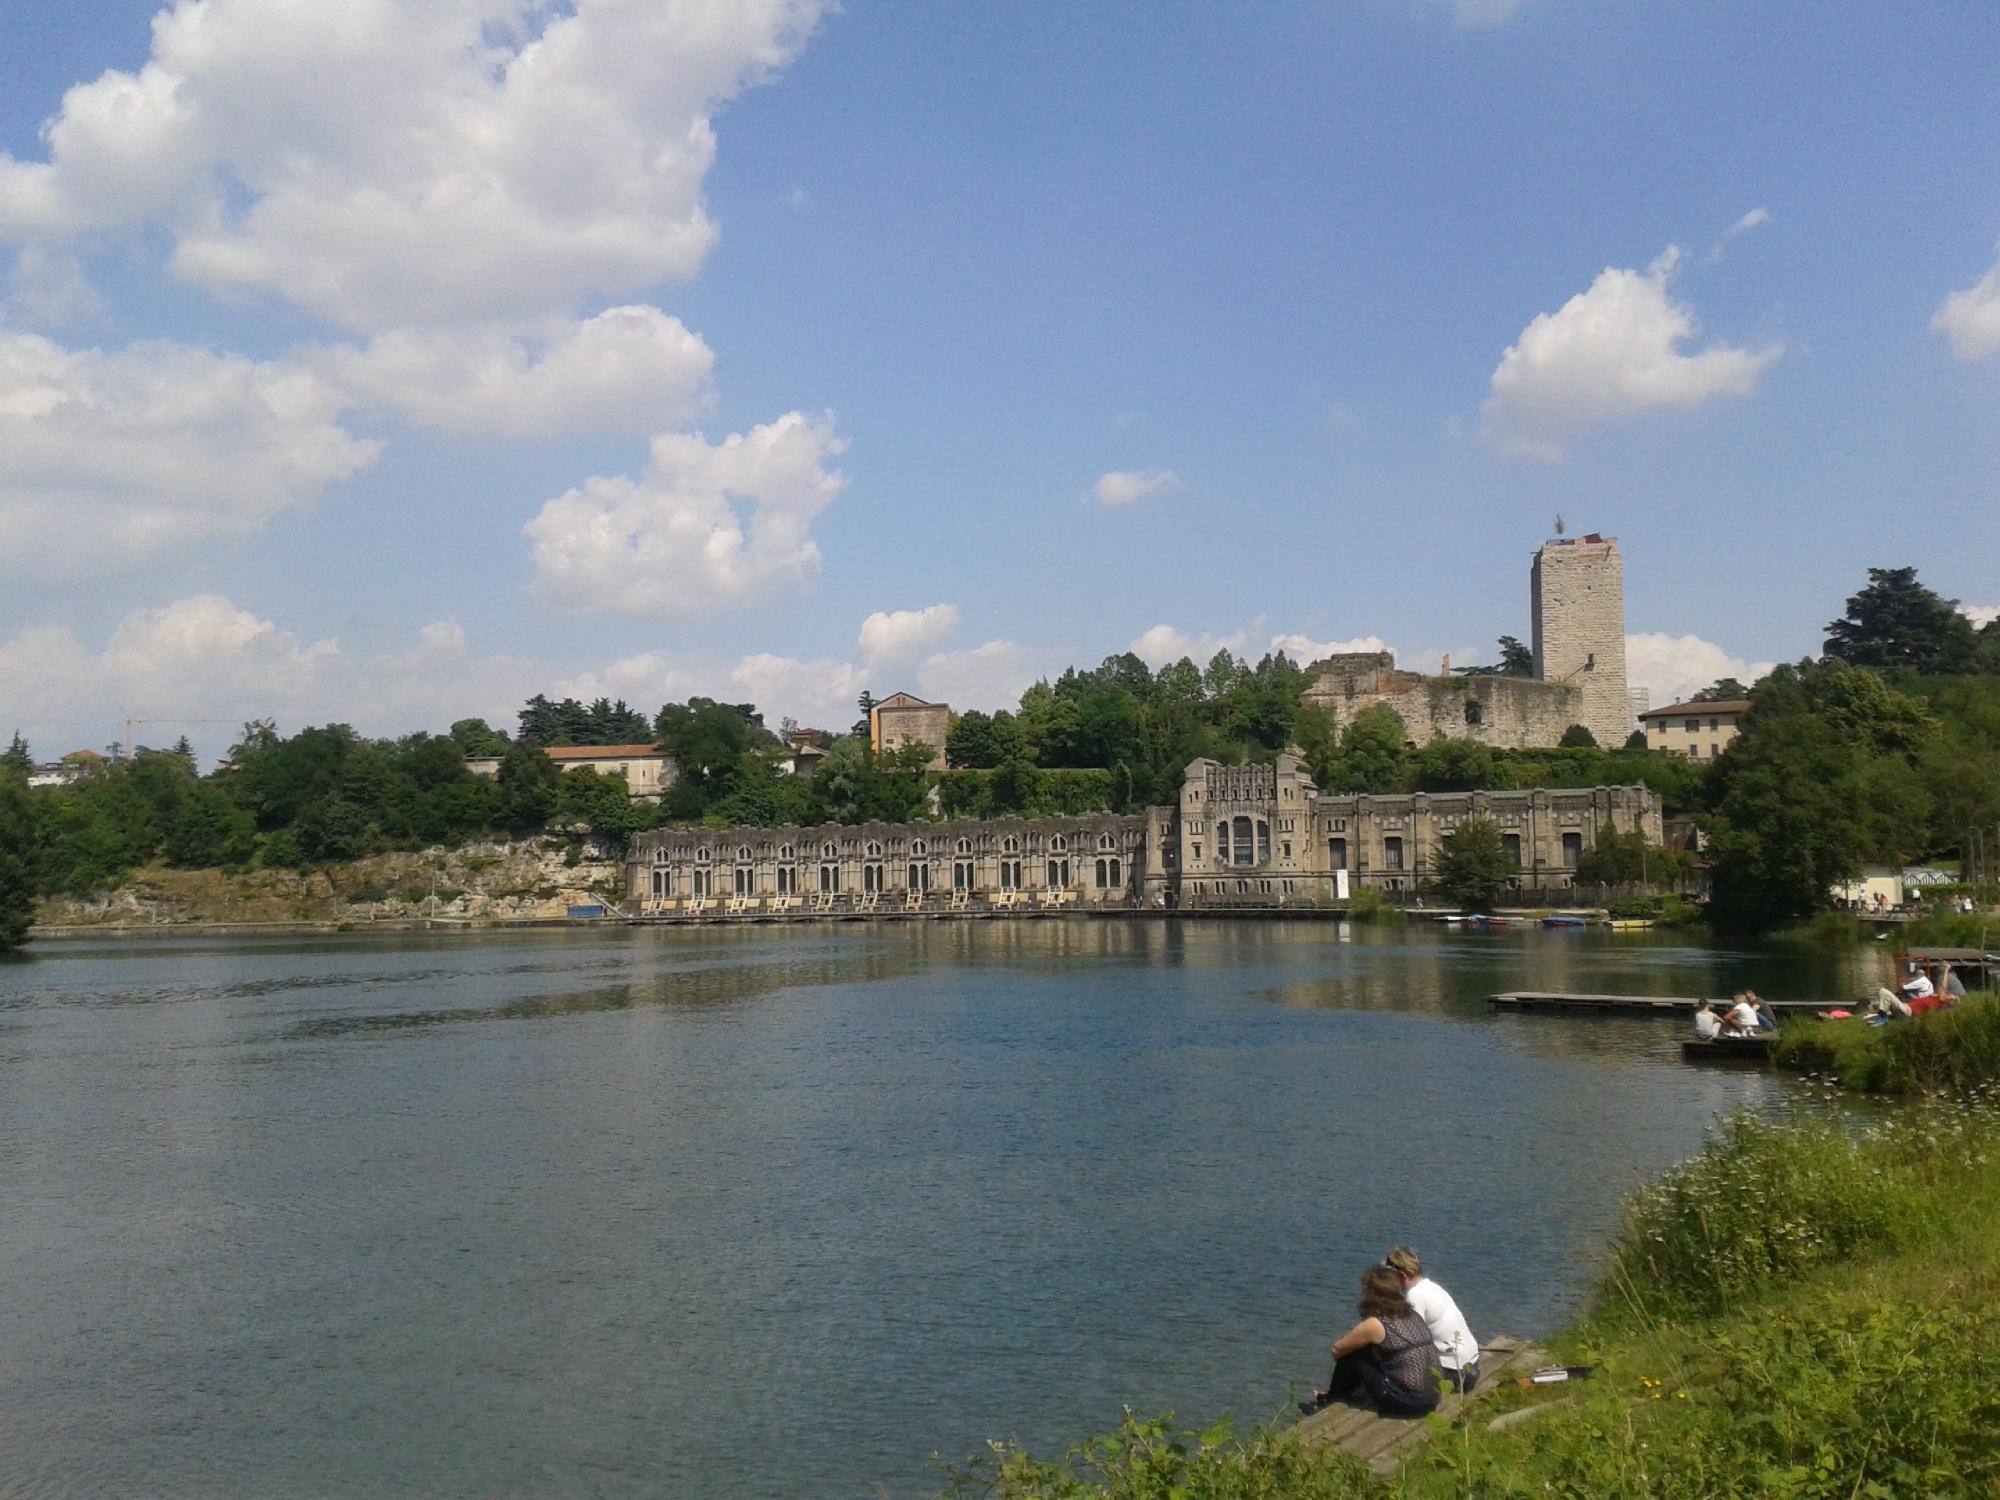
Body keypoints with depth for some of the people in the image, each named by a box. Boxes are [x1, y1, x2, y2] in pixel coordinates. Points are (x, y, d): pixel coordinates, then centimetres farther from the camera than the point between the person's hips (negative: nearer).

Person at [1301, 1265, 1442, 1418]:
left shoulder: (1374, 1325, -13)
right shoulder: (1413, 1316, 6)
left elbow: (1337, 1349, 2)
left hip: (1400, 1404, -7)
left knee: (1351, 1355, 8)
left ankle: (1333, 1401, 29)